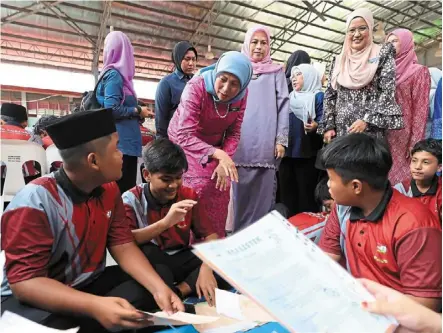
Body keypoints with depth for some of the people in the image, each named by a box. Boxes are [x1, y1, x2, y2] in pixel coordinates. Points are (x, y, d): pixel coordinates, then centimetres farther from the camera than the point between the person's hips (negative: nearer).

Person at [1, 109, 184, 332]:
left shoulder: (108, 189, -4)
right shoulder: (35, 201, -24)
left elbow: (123, 245, -4)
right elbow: (24, 280, -26)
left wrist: (159, 287, -21)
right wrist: (95, 306, -41)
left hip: (89, 284, 6)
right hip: (34, 299, -5)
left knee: (147, 291, -16)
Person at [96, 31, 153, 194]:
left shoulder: (112, 73, 15)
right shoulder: (115, 74, -10)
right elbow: (111, 109, -19)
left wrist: (138, 112, 9)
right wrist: (138, 111, -8)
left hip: (122, 140, 9)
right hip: (121, 142, -9)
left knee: (119, 189, 14)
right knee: (124, 190, -6)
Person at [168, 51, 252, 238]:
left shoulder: (241, 96, -17)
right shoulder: (196, 87, -31)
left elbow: (234, 134, -10)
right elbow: (184, 135, -39)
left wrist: (224, 162, -26)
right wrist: (218, 154, -52)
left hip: (215, 147, 4)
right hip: (184, 143, -4)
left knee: (218, 198, 5)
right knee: (194, 197, -12)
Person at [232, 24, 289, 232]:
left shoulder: (276, 72, 13)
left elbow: (283, 105, 5)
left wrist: (281, 140, -4)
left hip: (266, 143, -1)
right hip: (240, 143, 2)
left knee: (263, 193, -2)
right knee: (241, 192, 2)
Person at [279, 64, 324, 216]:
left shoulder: (318, 96, 2)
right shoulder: (290, 98, 21)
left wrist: (315, 126, -29)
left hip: (307, 153, -6)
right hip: (287, 151, 6)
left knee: (306, 192, -6)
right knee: (286, 192, 7)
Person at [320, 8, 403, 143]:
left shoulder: (382, 55, 5)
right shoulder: (338, 60, 15)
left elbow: (388, 92, -4)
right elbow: (329, 95, 11)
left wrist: (367, 120, -16)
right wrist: (328, 126, 0)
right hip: (340, 130, 3)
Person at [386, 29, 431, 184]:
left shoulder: (419, 71, 0)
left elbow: (421, 109, -7)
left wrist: (415, 143, -14)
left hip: (403, 134, -5)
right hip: (383, 134, 5)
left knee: (401, 177, -2)